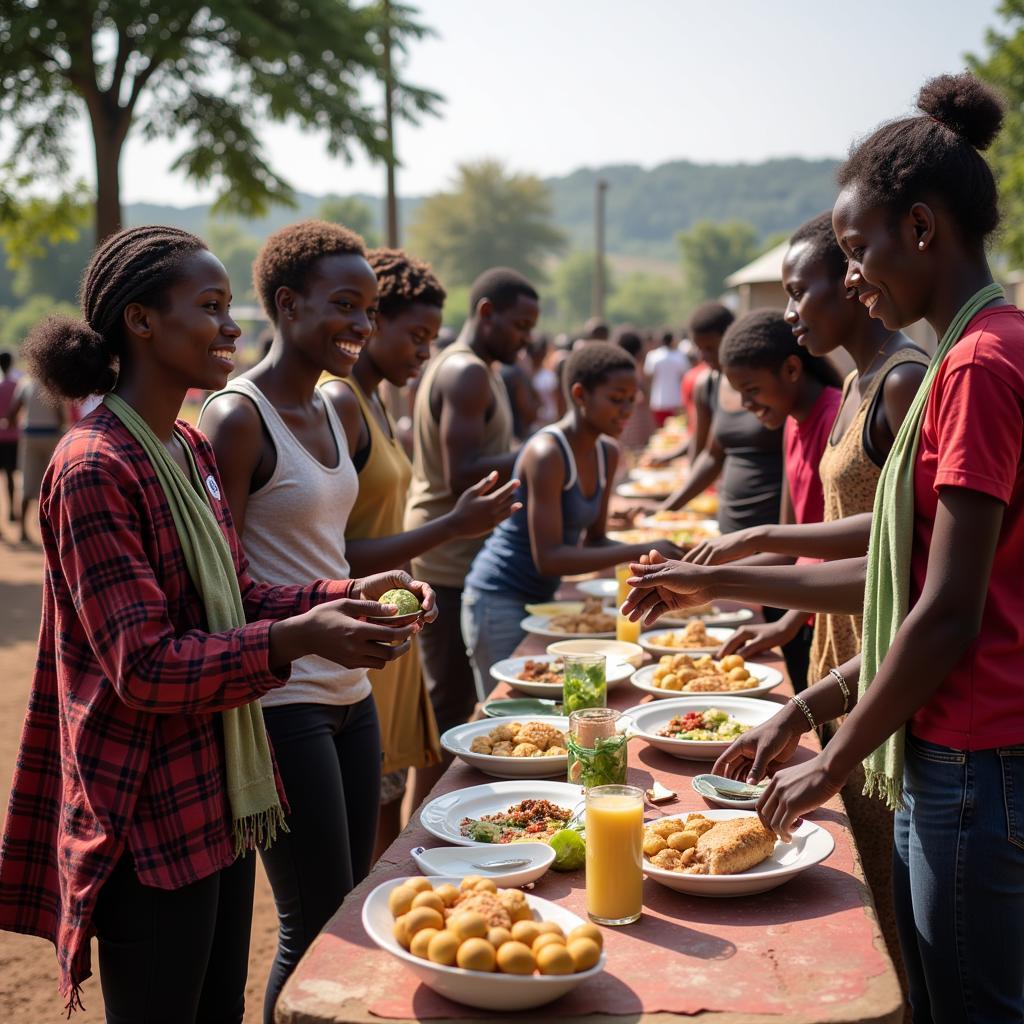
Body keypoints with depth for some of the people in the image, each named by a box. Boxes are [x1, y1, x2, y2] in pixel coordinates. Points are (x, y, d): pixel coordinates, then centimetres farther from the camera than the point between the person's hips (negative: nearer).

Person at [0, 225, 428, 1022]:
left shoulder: (191, 450, 8)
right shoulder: (94, 469, -20)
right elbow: (142, 667, -22)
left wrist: (348, 595, -3)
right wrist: (296, 639, -32)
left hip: (222, 798, 9)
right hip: (151, 824, -8)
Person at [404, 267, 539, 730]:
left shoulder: (466, 369, 17)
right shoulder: (468, 372, -15)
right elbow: (461, 475, -23)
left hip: (456, 558, 10)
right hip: (449, 563, -10)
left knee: (450, 698, 15)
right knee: (450, 705, -4)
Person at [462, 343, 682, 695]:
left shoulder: (607, 454, 5)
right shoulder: (546, 454, -21)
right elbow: (548, 559, -27)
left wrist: (648, 555, -7)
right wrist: (639, 551, -29)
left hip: (542, 599, 9)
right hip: (500, 601, -8)